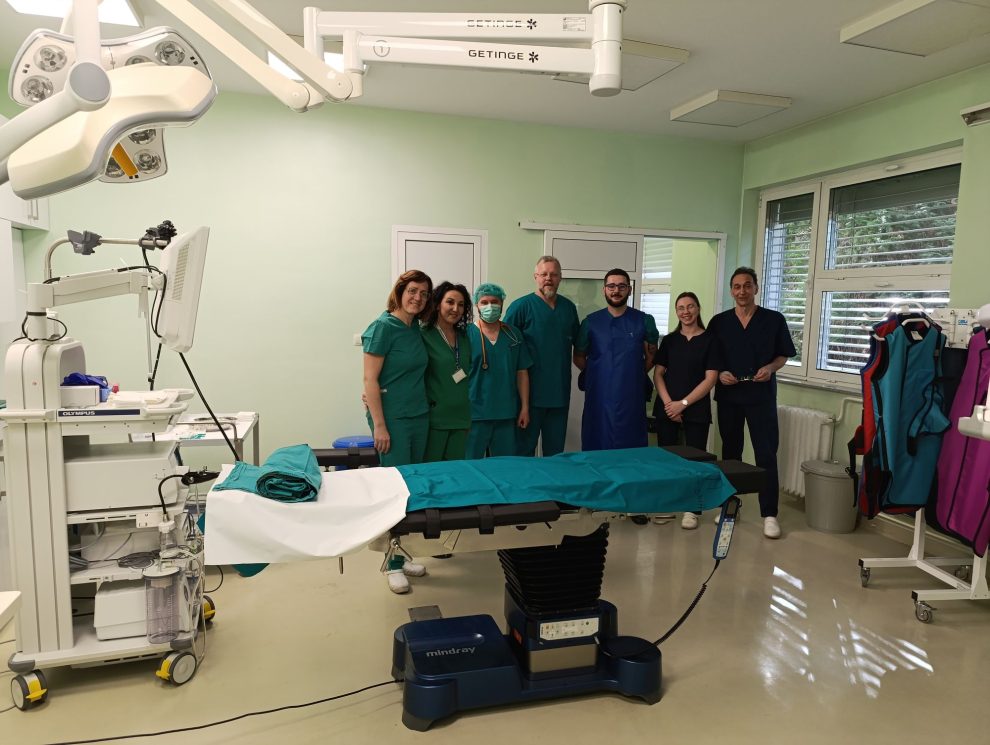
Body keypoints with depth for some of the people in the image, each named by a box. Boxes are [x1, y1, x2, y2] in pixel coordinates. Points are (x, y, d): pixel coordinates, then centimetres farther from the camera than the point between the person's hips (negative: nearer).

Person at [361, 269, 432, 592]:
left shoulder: (416, 328, 10)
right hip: (392, 419, -7)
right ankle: (394, 564, 12)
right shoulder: (383, 327, -12)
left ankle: (400, 555, 25)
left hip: (419, 417, 8)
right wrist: (379, 426, -17)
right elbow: (370, 380, -14)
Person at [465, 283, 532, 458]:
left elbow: (522, 373, 10)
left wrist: (525, 407, 7)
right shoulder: (466, 334, -3)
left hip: (507, 415, 3)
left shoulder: (514, 335, 7)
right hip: (475, 414, -3)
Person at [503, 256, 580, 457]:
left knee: (556, 448, 15)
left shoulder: (569, 307, 9)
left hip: (560, 392, 5)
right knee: (525, 448, 6)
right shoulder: (521, 306, -7)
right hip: (530, 392, -4)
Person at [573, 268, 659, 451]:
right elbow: (579, 357, 14)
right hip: (599, 397, 0)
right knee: (596, 449, 2)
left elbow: (651, 356, 14)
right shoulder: (591, 322, 5)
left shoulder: (644, 321, 4)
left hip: (631, 397, 0)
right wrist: (598, 374, 11)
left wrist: (635, 374, 9)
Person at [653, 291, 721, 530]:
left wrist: (683, 403, -11)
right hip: (667, 408, 3)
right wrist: (668, 403, -9)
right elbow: (657, 374, 5)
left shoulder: (710, 340, 0)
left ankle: (692, 510, 9)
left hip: (696, 410, -3)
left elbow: (710, 379, -6)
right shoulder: (669, 340, 9)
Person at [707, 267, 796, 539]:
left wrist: (770, 368, -13)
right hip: (728, 396, 2)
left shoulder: (774, 320, 0)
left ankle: (769, 514, 5)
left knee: (766, 454, -3)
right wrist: (719, 373, -10)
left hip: (761, 396, -2)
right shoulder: (719, 322, 4)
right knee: (730, 453, 13)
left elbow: (783, 355, 6)